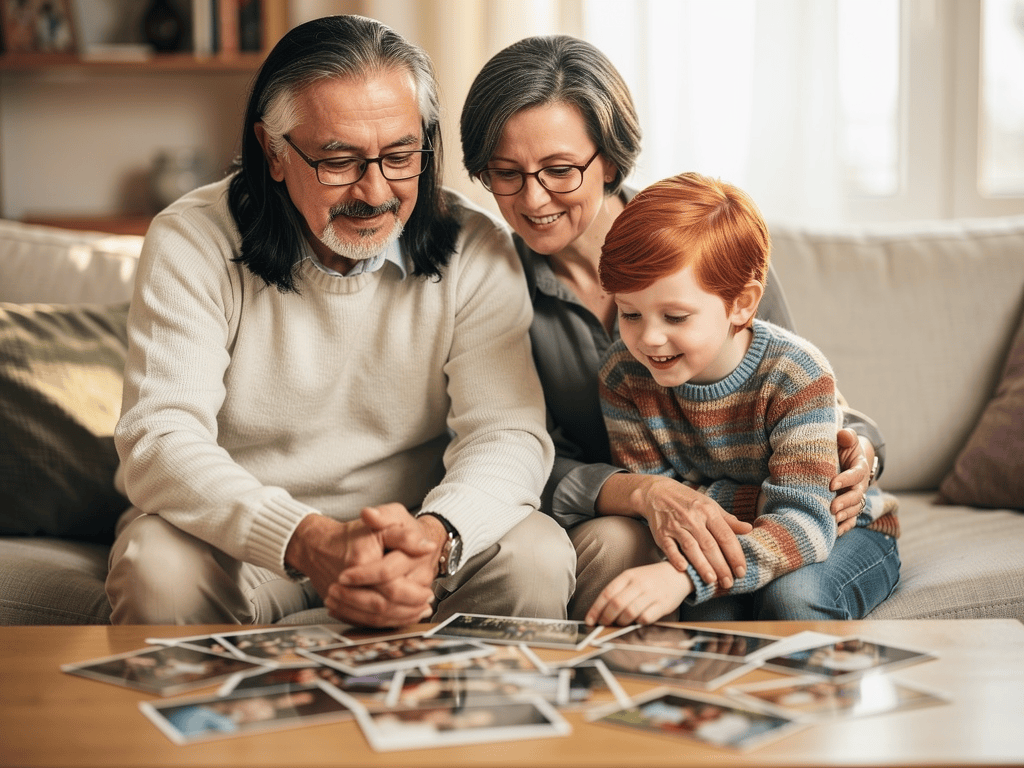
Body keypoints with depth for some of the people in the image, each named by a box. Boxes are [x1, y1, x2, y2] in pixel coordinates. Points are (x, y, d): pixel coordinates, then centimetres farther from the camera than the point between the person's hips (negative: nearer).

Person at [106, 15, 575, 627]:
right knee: (155, 565, -33)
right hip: (244, 545, -1)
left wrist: (434, 537, -40)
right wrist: (311, 542, -41)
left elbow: (508, 434, -15)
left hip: (411, 539, 1)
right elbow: (160, 441, -22)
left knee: (537, 556, -26)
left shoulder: (475, 252, -8)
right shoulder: (191, 244, -13)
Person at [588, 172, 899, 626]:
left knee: (792, 596, -35)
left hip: (841, 528, -2)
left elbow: (804, 522, -37)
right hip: (713, 538, 2)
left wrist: (683, 576, -54)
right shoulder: (623, 376, -15)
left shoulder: (796, 375, -28)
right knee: (704, 598, -32)